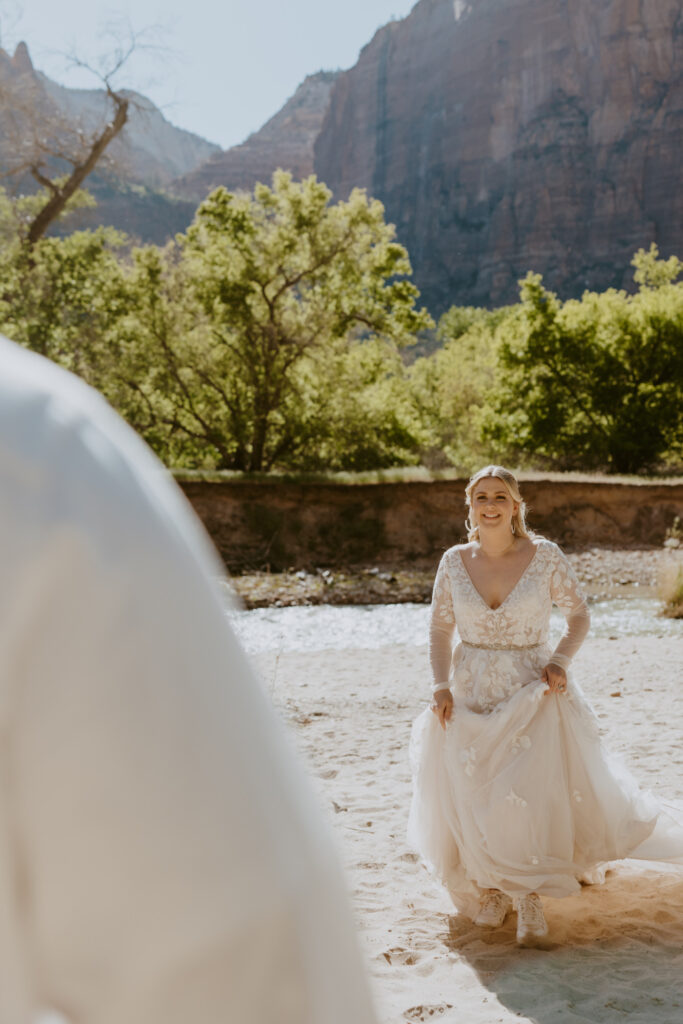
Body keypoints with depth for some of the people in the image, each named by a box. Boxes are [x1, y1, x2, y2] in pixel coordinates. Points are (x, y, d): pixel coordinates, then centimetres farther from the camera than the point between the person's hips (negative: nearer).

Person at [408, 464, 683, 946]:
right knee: (470, 795, 1)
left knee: (533, 792, -14)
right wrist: (442, 684, -4)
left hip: (534, 690, -2)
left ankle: (530, 897, 7)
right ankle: (490, 887, 26)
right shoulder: (454, 561, 0)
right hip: (471, 692, 2)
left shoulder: (546, 556, -7)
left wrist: (560, 660, -13)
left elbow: (580, 615, 2)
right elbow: (441, 629, 8)